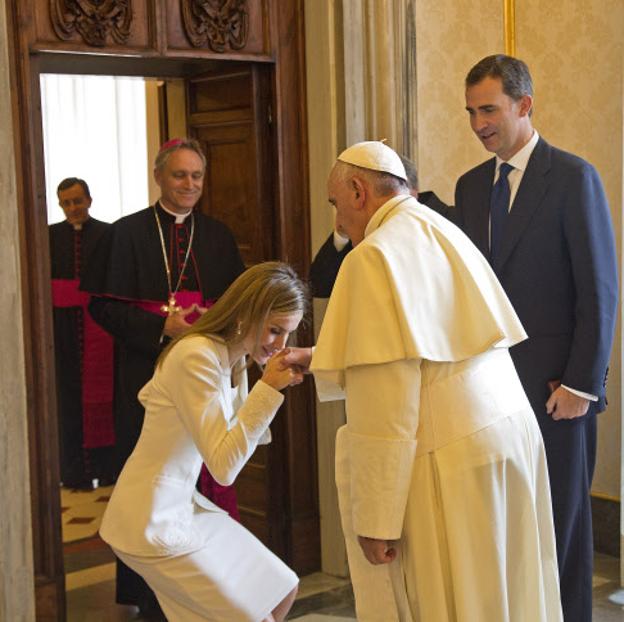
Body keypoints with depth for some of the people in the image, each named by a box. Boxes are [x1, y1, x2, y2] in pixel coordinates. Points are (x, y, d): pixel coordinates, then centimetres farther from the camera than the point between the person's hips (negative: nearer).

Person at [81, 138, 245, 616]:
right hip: (149, 371, -2)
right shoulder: (128, 233, 1)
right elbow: (104, 304, -4)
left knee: (208, 465, -1)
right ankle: (151, 586, 8)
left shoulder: (217, 235, 11)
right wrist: (161, 327, -16)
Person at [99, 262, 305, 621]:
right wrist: (269, 389, -27)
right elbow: (224, 467, -25)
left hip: (183, 506, 9)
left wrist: (273, 386, -4)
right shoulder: (197, 356, -24)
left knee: (282, 592, 13)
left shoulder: (233, 358, 5)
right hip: (151, 523, -9)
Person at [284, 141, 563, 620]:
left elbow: (385, 402, -19)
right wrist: (323, 361, 26)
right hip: (509, 435, 8)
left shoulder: (376, 256, -13)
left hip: (447, 461, -8)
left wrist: (376, 519, -15)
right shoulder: (446, 237, 12)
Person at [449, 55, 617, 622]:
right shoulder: (471, 185, 12)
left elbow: (600, 290, -8)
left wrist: (582, 383, -12)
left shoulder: (573, 178, -6)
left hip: (553, 382, -5)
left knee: (561, 517, 6)